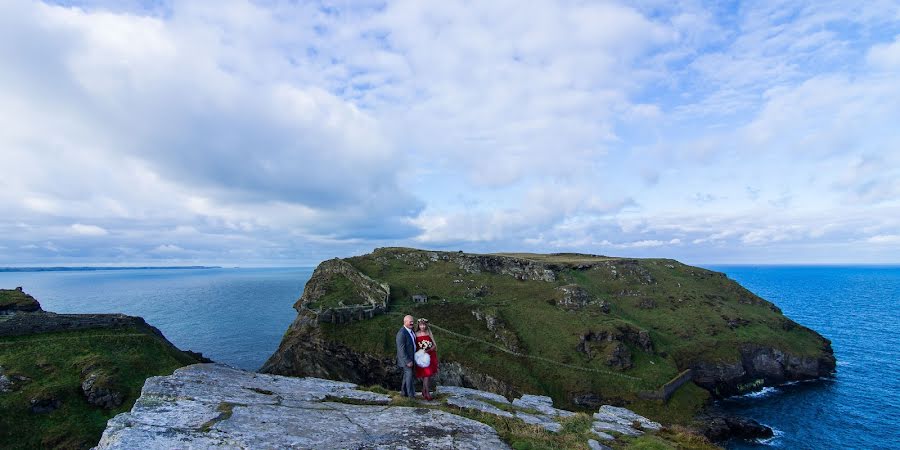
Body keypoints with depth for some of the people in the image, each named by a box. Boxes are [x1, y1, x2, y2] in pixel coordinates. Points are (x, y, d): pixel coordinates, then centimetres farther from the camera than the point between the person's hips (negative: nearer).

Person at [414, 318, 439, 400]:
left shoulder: (429, 334, 0)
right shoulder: (416, 335, -4)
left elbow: (434, 346, -1)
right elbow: (415, 346, 2)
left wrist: (428, 350, -16)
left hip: (430, 356, 2)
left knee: (428, 375, 8)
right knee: (426, 375, -6)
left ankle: (424, 391, 26)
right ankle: (427, 393, 4)